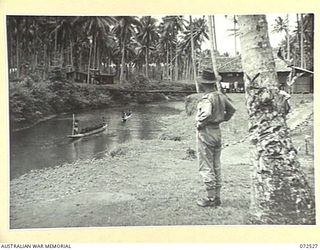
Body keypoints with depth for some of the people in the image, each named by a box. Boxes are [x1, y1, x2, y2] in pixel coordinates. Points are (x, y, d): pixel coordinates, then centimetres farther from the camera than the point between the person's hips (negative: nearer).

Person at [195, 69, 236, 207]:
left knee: (206, 167, 0)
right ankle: (217, 197, 22)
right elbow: (232, 109, 19)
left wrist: (200, 124, -19)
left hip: (205, 133, -8)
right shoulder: (221, 96, 7)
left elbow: (206, 114, -36)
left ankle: (211, 198, 5)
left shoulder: (207, 98, -20)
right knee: (216, 166, 15)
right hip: (217, 131, 9)